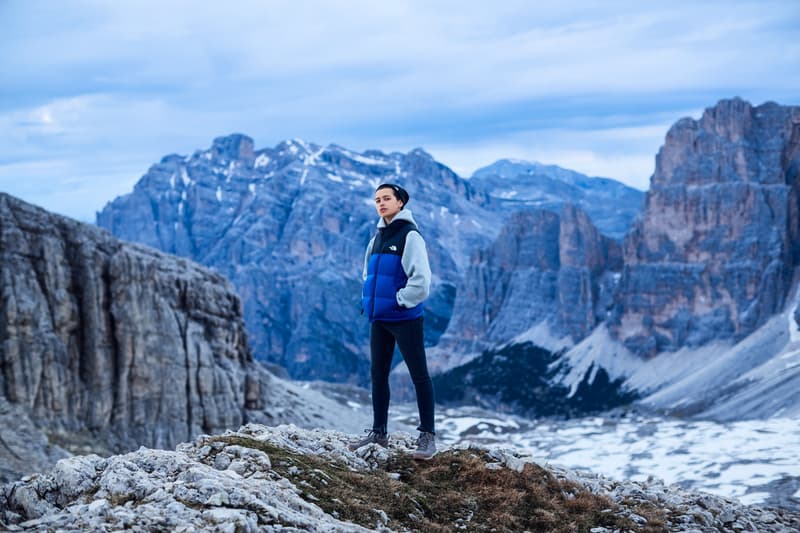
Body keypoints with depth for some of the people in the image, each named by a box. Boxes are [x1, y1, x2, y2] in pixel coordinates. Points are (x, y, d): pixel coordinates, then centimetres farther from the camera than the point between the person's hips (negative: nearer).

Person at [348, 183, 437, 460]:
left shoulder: (409, 235, -10)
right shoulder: (377, 238, 14)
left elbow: (421, 280, -17)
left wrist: (399, 301, -13)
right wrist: (370, 301, 11)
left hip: (405, 317, -8)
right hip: (379, 318, 8)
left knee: (419, 375, -1)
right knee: (378, 374, 12)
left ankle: (427, 435, 4)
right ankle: (378, 432, 21)